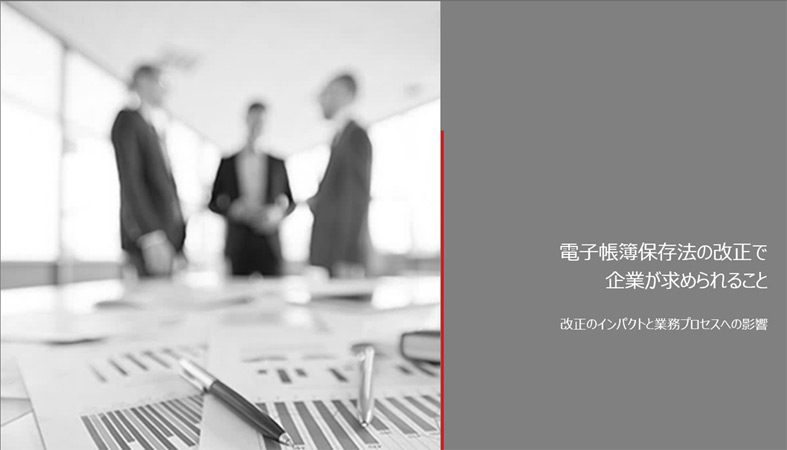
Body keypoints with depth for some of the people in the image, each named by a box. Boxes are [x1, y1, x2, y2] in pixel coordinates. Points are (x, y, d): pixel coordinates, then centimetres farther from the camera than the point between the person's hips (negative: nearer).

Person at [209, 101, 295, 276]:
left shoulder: (277, 163, 8)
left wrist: (278, 211, -9)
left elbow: (290, 201, 13)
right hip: (238, 244, 0)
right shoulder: (228, 163, 7)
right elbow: (214, 202, 9)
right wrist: (233, 209, -11)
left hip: (269, 243, 0)